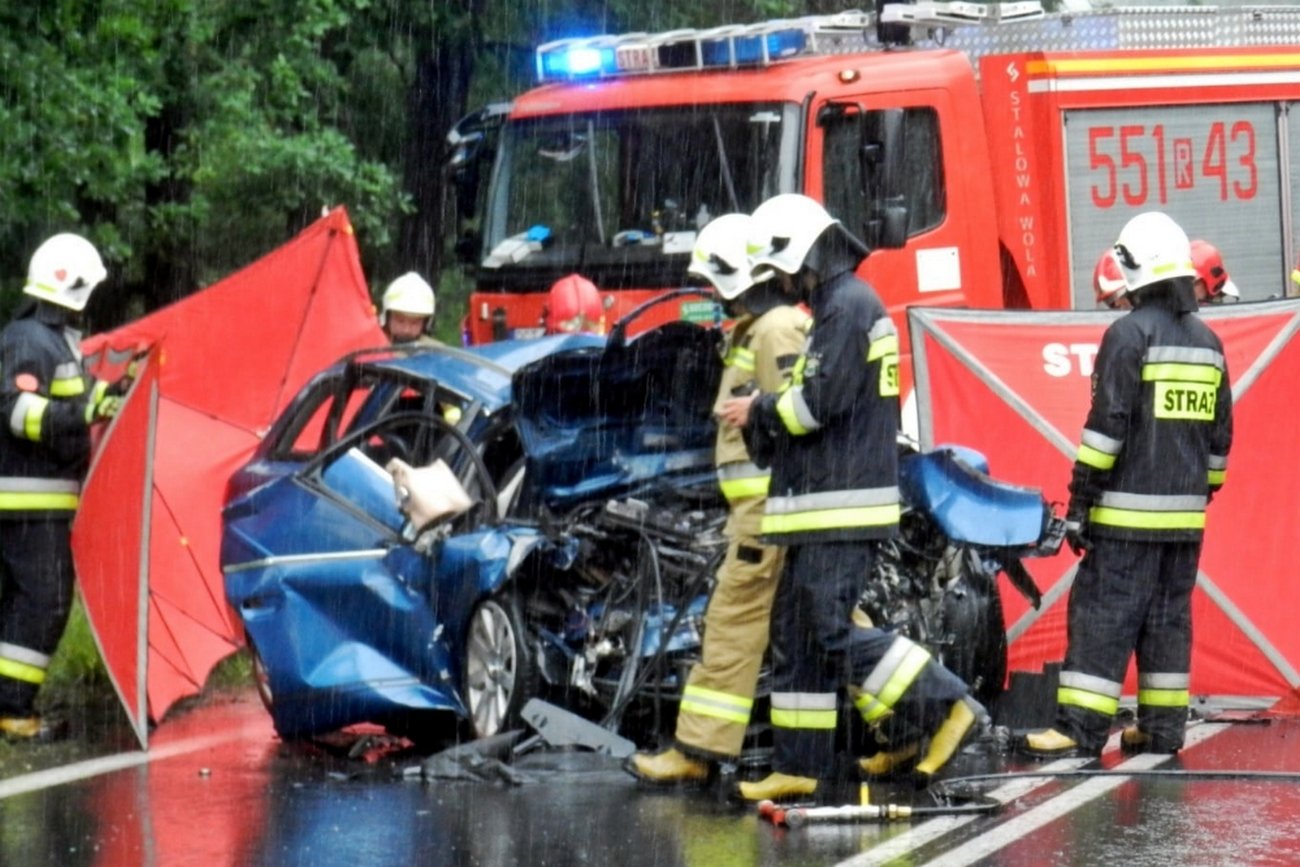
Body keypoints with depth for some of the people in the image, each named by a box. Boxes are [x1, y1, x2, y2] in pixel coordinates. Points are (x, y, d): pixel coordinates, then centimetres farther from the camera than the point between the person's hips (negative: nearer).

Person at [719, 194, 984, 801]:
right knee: (797, 631, 9)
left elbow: (820, 401, -20)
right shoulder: (836, 307, 20)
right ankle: (798, 767, 11)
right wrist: (762, 418, 9)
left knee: (832, 632, -13)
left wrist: (759, 411, -5)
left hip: (843, 504, -11)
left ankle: (943, 706, -11)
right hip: (822, 507, 11)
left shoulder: (848, 307, -13)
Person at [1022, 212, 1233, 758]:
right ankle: (1162, 728, 12)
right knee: (1168, 616, 11)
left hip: (1129, 510, -7)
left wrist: (1081, 501, -12)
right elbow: (1219, 433, 17)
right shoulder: (1207, 341, 13)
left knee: (1103, 613, -7)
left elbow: (1108, 424, -14)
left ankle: (1081, 728, -11)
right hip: (1184, 513, 7)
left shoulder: (1130, 334, -10)